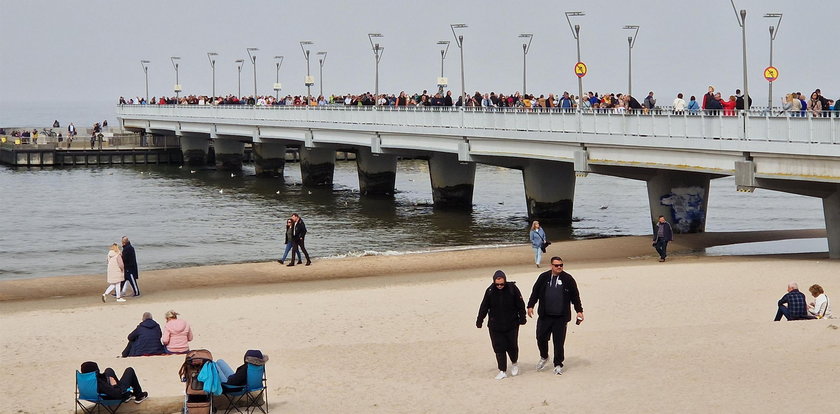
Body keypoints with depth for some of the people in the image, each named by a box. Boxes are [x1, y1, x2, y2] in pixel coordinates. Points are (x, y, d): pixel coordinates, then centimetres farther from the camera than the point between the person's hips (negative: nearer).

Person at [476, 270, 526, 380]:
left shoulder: (512, 289, -9)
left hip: (511, 325, -1)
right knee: (499, 348, 0)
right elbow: (484, 307, 4)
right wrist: (479, 320, 6)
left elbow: (520, 305, -1)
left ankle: (515, 363, 34)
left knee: (512, 346, 5)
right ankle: (502, 371, 8)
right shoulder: (490, 291, -5)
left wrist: (522, 318, -1)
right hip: (495, 326, 1)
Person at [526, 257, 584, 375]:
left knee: (559, 341, 1)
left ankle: (558, 365, 14)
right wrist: (530, 306, 5)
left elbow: (575, 296, 5)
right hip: (545, 316, 2)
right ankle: (544, 357, 30)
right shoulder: (543, 277, 3)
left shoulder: (568, 279, 0)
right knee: (541, 338, 3)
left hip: (561, 317, -2)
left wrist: (579, 311, 3)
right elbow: (535, 292, 11)